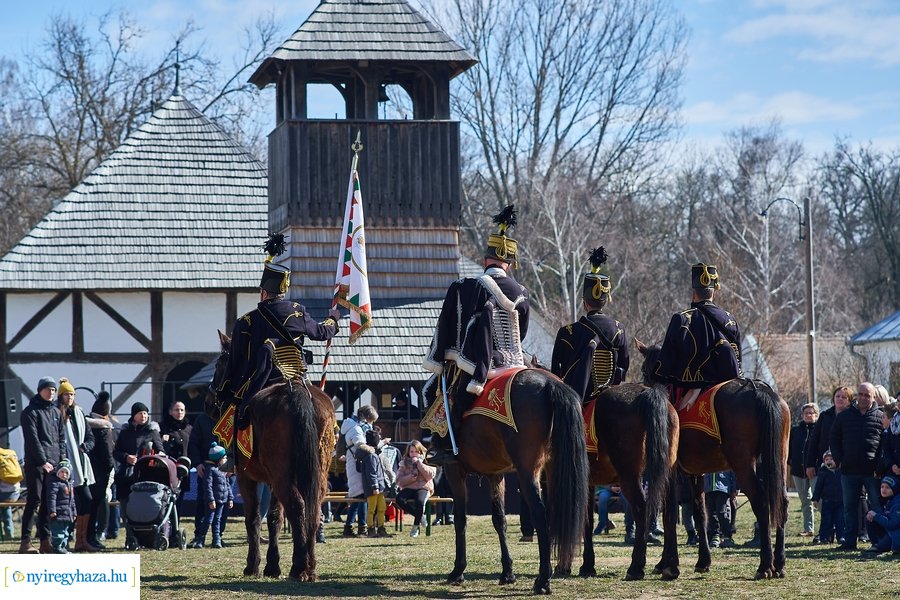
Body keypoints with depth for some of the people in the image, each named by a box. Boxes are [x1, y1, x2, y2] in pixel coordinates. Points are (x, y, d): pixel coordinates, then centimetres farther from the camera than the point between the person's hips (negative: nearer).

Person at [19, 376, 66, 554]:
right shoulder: (30, 412, -3)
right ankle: (25, 542, -12)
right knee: (34, 500, -11)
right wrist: (43, 461, -15)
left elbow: (61, 438, 19)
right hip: (35, 464, -6)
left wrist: (62, 459, 6)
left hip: (53, 464, 6)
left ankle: (45, 540, 8)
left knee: (49, 502, 5)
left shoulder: (55, 412, 17)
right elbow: (32, 439, -10)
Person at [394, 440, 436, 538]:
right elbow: (399, 481, 0)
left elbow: (430, 475, -10)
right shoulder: (404, 463, 11)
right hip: (408, 489, 2)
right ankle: (421, 516, -12)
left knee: (420, 501, -38)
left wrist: (419, 463, -11)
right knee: (399, 499, -32)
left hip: (423, 488, -2)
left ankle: (416, 526, -15)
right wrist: (412, 476, -15)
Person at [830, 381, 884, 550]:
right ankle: (849, 541, 12)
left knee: (877, 507, 0)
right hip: (849, 470, 3)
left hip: (873, 472, -3)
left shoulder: (880, 417, 2)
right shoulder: (844, 416, 9)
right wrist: (839, 460, 2)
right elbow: (834, 440, 14)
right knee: (850, 507, 7)